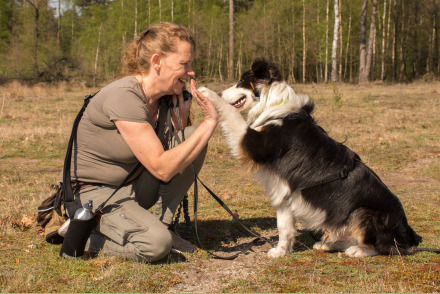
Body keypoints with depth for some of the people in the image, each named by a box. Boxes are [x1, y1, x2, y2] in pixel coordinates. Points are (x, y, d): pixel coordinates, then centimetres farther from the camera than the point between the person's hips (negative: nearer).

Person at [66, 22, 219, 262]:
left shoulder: (166, 97, -1)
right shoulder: (123, 96, -26)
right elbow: (162, 168, -30)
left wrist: (183, 115, -8)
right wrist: (209, 123, -26)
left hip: (136, 186, 8)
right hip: (97, 194, -8)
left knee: (192, 136, -9)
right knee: (157, 243, -31)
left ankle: (161, 224, -1)